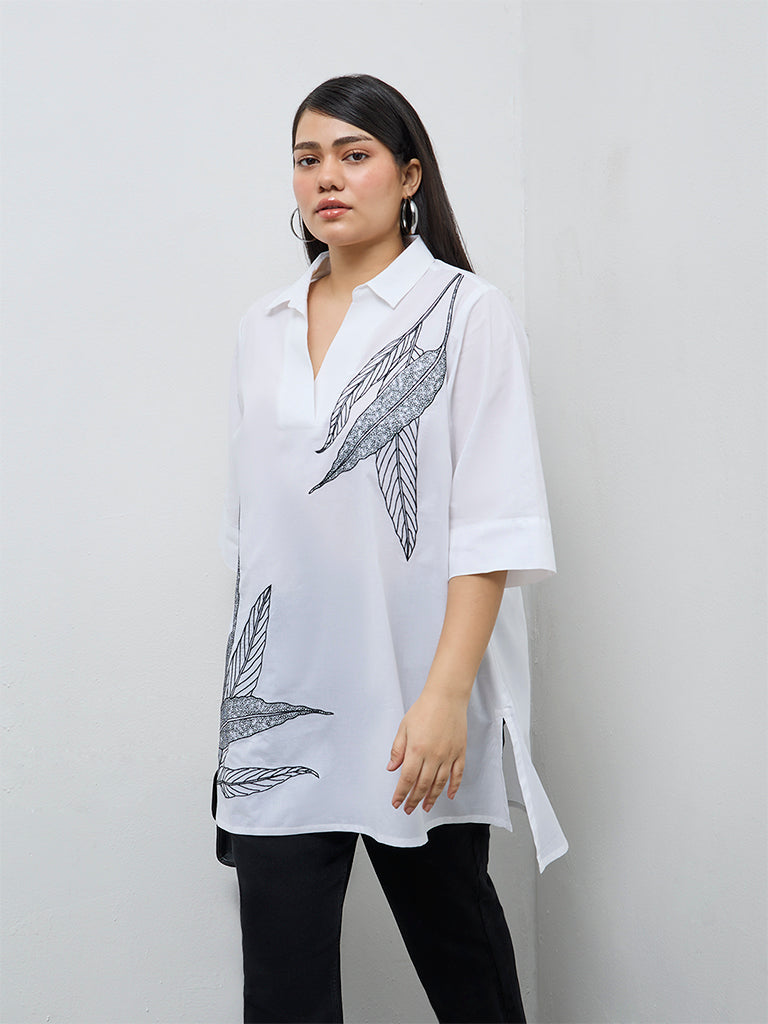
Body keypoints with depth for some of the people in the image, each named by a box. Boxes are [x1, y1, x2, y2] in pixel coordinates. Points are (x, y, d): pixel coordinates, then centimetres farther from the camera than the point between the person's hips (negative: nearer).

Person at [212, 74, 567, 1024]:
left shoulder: (466, 313, -4)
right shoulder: (262, 329, 11)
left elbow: (490, 525, -11)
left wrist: (445, 696, -18)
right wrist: (247, 686, 13)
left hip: (410, 703, -4)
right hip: (280, 703, 4)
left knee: (457, 944, 13)